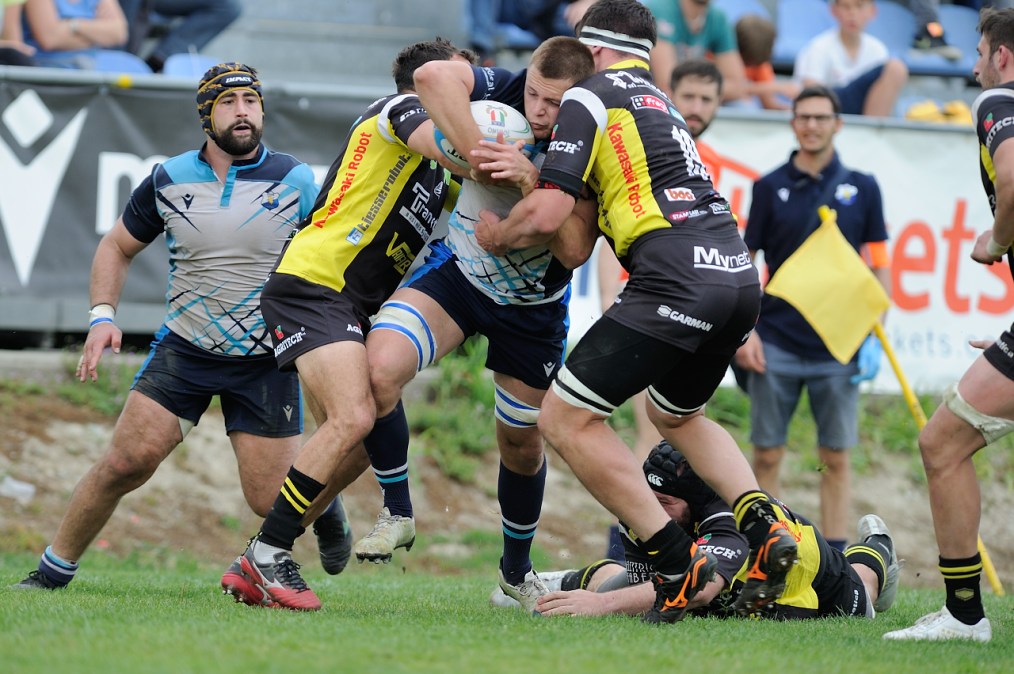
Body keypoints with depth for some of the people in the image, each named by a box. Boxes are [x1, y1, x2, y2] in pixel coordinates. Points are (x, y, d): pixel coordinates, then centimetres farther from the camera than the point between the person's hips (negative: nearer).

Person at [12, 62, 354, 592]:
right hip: (184, 349, 1)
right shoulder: (167, 181, -2)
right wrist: (102, 314, -2)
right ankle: (53, 571, 3)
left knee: (271, 502, -3)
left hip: (266, 363, -1)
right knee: (126, 463, -13)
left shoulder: (296, 181, -6)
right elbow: (117, 246, 12)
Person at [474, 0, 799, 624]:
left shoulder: (590, 97, 2)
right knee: (675, 416, 32)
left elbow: (548, 214, -7)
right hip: (740, 274, 9)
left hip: (678, 281, -9)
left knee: (565, 418, 0)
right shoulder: (662, 105, 28)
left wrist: (497, 235, 13)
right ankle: (764, 527, 10)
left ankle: (678, 560, -6)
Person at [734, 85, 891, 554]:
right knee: (766, 457, 0)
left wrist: (874, 336, -1)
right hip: (776, 346, 0)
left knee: (835, 459, 1)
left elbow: (879, 265, 8)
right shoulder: (771, 188, 4)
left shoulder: (862, 189, 5)